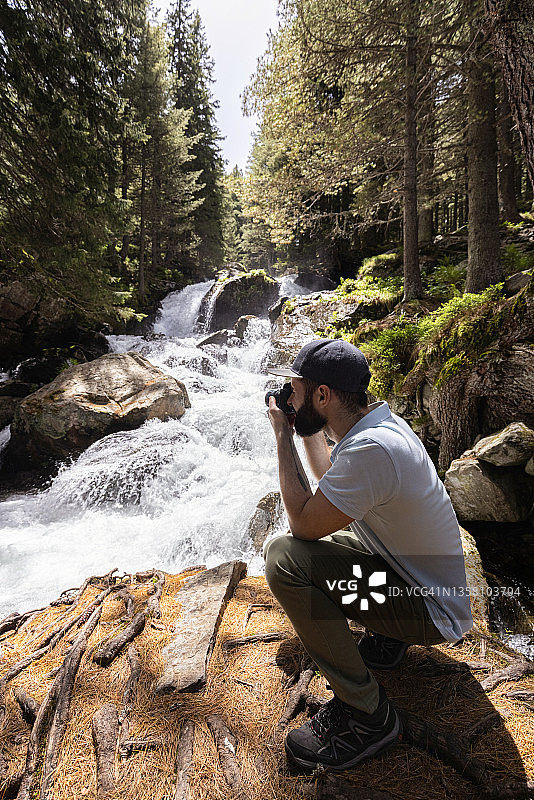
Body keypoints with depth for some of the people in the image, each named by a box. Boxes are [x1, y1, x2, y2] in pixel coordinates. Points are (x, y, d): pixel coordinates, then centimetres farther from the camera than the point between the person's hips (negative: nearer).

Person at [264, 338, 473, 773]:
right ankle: (385, 636, 16)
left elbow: (303, 522, -24)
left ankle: (367, 715, -8)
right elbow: (333, 481, 14)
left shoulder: (371, 448, -34)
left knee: (285, 558, -25)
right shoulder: (379, 420, -3)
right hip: (411, 572, 9)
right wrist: (309, 430, 7)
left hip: (430, 611, -9)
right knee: (285, 545, 13)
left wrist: (284, 436, -17)